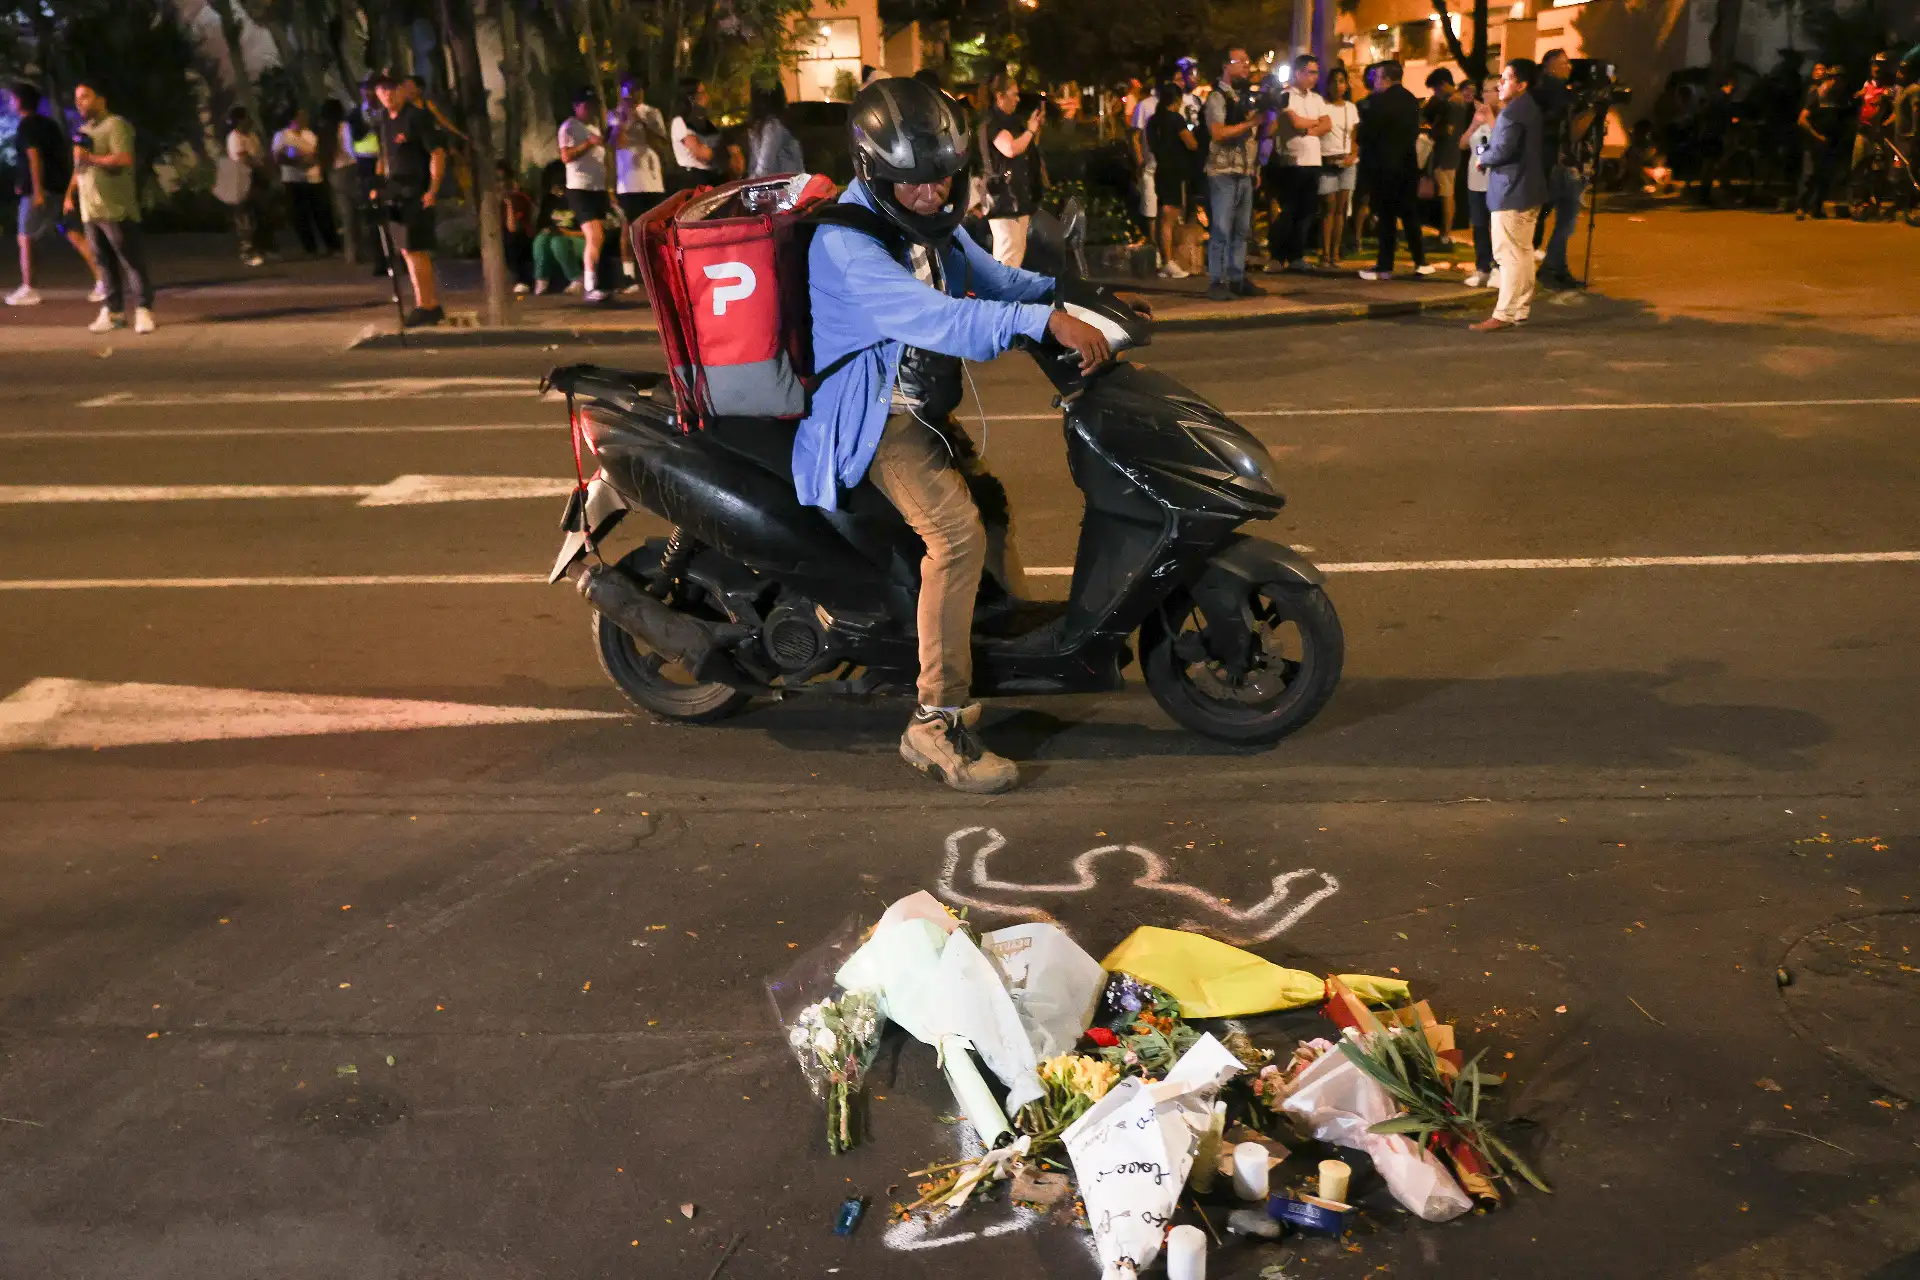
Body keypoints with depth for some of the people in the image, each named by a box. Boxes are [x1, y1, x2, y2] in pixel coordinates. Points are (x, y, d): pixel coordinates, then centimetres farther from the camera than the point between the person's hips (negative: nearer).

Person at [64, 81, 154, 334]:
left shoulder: (115, 125, -6)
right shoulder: (84, 130, 20)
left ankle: (143, 310, -3)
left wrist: (91, 157, -13)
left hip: (116, 209, -8)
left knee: (132, 260, -5)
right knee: (105, 262, 8)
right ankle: (113, 310, 11)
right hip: (90, 209, 8)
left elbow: (125, 159, -19)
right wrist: (70, 195, 19)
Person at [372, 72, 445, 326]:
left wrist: (433, 190, -21)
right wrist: (383, 185, 16)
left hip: (417, 195, -9)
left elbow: (438, 153, -15)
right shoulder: (384, 118, 13)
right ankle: (433, 306, 18)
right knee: (408, 251, 11)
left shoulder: (418, 116, -11)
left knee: (414, 251, -8)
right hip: (396, 194, 9)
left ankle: (424, 307, -1)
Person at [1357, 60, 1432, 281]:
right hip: (1408, 163, 6)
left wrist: (1363, 153, 6)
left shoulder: (1380, 101, -13)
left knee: (1386, 216, -2)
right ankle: (1420, 261, 14)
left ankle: (1385, 267, 1)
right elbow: (1415, 131, 13)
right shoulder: (1412, 100, 8)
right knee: (1409, 213, 13)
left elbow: (1368, 132, -11)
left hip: (1384, 165, -6)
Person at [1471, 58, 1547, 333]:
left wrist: (1483, 157, -4)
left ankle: (1504, 314, -9)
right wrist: (1488, 152, 5)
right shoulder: (1532, 109, 15)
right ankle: (1521, 310, 20)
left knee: (1509, 255, -9)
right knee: (1523, 252, 14)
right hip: (1529, 189, 10)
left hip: (1511, 192, -10)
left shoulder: (1512, 112, -17)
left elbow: (1501, 151, -24)